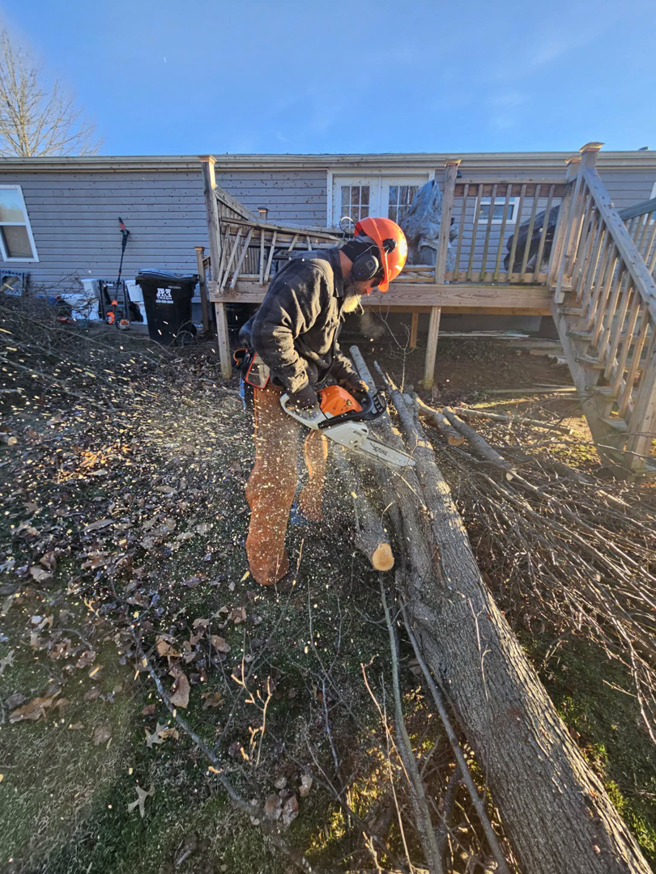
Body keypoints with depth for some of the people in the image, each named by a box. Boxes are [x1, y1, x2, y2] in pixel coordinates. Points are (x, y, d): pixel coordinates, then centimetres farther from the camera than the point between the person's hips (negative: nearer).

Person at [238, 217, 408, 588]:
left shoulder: (338, 286, 11)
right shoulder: (312, 275, -23)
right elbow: (269, 330, -34)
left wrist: (348, 375, 3)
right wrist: (298, 385, -26)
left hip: (304, 384, 10)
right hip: (277, 387, -10)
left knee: (320, 452, 23)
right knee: (279, 473, -7)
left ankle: (314, 510, 48)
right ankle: (268, 565, 10)